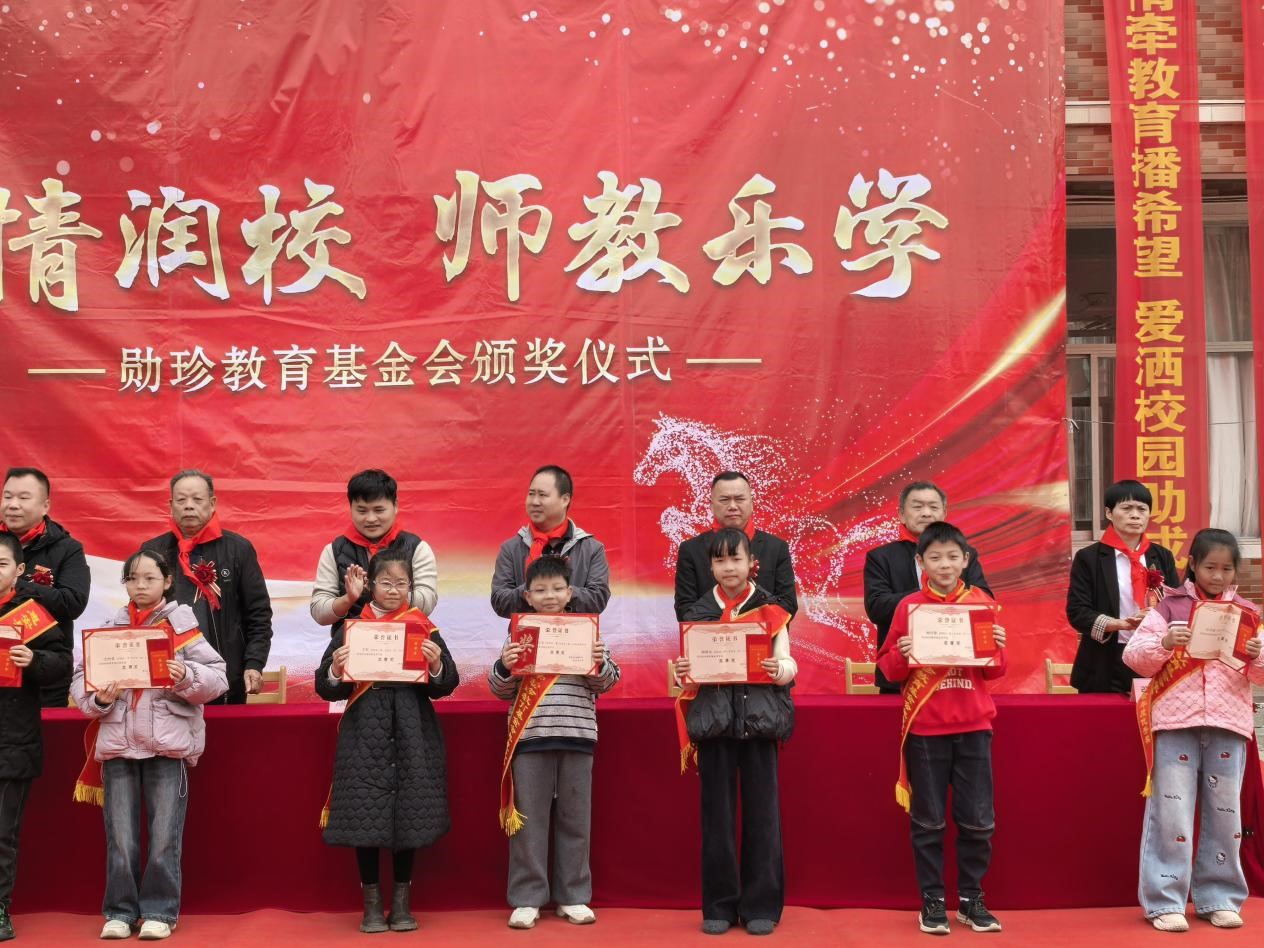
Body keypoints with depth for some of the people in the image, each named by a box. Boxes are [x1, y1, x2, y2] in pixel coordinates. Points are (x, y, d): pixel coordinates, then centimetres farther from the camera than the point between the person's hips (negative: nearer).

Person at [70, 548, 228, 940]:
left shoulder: (181, 624, 2)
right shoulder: (109, 627, 9)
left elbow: (217, 678, -2)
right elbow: (80, 677, 5)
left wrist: (187, 677, -20)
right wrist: (98, 698, -13)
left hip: (167, 743, -2)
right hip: (117, 743, 2)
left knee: (164, 836, 1)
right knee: (120, 836, 6)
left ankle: (159, 911, 13)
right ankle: (120, 911, 18)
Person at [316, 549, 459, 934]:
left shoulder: (425, 630, 6)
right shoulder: (350, 629, 5)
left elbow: (446, 686, 3)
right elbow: (325, 688, 3)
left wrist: (437, 665, -16)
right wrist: (337, 670, -17)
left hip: (412, 733, 1)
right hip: (365, 733, 0)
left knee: (409, 813, 3)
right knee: (365, 814, -1)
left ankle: (401, 902, 17)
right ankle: (371, 903, 13)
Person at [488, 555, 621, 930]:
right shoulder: (518, 634, 4)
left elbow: (604, 683, 6)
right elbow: (501, 690, 5)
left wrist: (600, 664, -15)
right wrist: (504, 667, -15)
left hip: (577, 736, 1)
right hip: (530, 737, -1)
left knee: (575, 818, 7)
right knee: (529, 819, 2)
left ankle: (572, 896, 17)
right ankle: (527, 898, 9)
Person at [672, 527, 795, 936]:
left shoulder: (770, 609, 3)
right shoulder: (698, 611, 8)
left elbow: (788, 664, -2)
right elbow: (689, 664, 7)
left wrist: (781, 669, -25)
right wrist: (681, 672, -16)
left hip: (758, 717, -1)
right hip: (713, 718, 1)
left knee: (761, 811, 1)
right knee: (717, 813, 4)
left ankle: (761, 905, 11)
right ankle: (719, 906, 13)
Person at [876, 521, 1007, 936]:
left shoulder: (982, 603, 3)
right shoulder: (909, 606, -1)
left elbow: (995, 671, 6)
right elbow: (888, 669, 1)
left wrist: (997, 648, -14)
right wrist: (901, 656, -19)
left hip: (973, 726, 1)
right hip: (925, 728, -1)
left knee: (978, 820, 5)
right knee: (927, 821, 6)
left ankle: (971, 899, 19)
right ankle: (932, 901, 17)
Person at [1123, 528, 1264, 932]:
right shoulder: (1170, 607, 2)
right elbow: (1132, 656, -4)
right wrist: (1164, 642, -21)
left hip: (1228, 724, 3)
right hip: (1175, 721, -3)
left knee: (1224, 813, 9)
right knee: (1171, 811, -2)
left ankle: (1219, 897, 20)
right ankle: (1164, 901, 3)